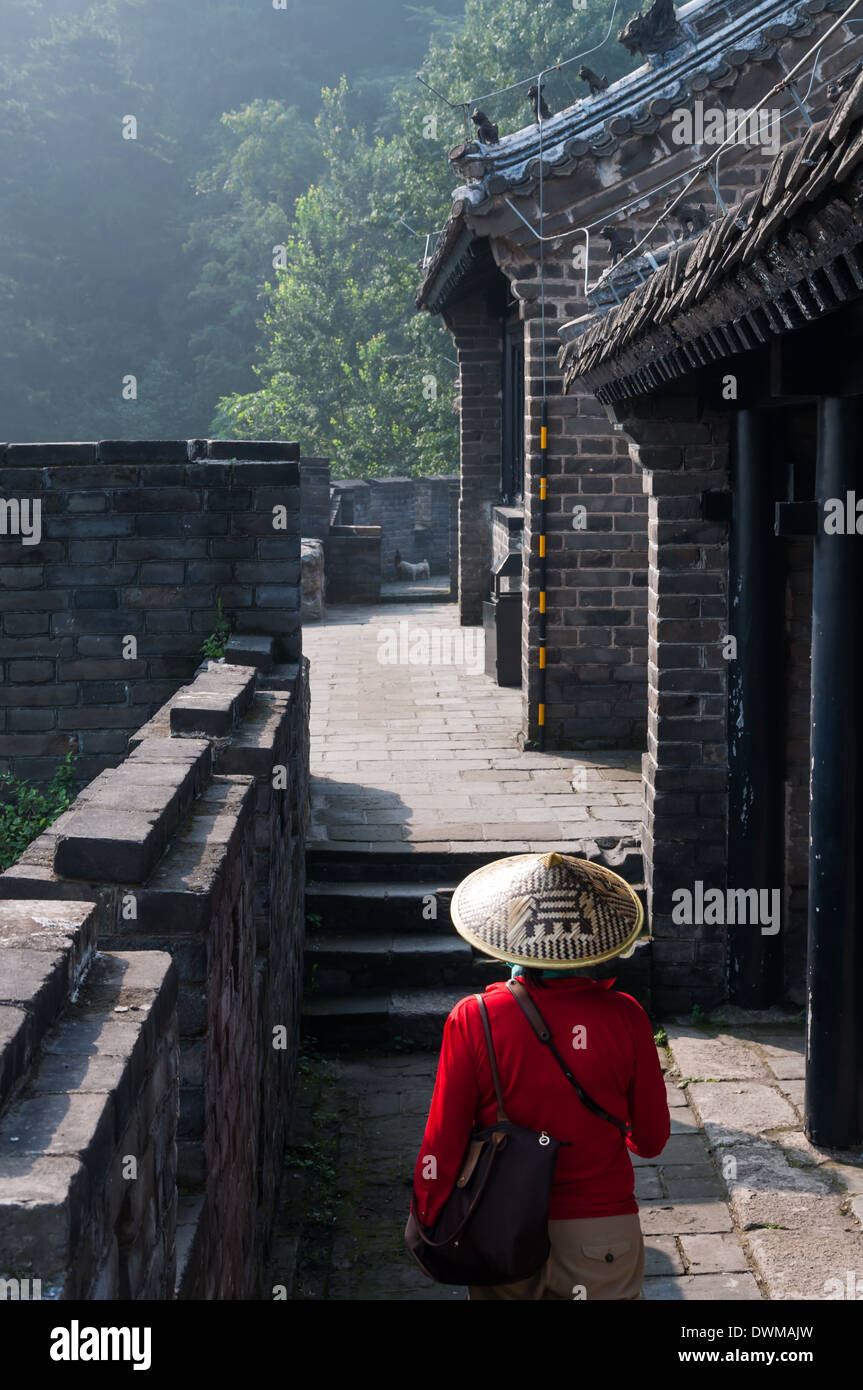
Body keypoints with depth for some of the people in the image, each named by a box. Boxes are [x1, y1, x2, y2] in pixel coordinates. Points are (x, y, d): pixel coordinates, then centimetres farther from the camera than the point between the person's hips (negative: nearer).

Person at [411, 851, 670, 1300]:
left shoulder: (472, 1020, -14)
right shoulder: (623, 1016, -11)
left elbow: (443, 1142, -10)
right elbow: (651, 1140, -3)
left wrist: (429, 1227, 5)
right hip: (601, 1226, 0)